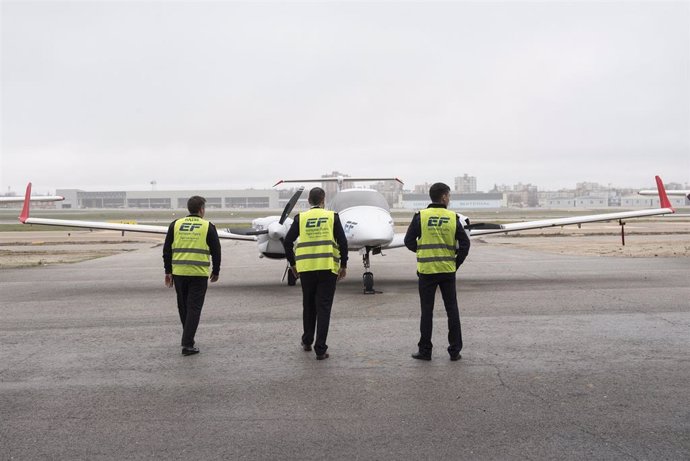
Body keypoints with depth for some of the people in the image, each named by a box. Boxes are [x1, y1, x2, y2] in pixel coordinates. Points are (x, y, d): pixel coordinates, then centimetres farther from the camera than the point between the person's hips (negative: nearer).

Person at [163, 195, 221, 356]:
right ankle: (187, 344, -5)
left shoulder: (175, 225, 8)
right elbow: (216, 251, 2)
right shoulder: (208, 227, 0)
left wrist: (168, 271, 14)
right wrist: (215, 271, 15)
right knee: (194, 308, 0)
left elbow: (167, 250, 8)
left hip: (179, 272, 3)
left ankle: (188, 338, 31)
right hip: (199, 274, -3)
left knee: (183, 307, 18)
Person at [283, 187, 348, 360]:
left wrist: (292, 263, 13)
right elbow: (343, 242, -4)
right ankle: (320, 349, 0)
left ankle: (307, 341, 31)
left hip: (306, 268, 2)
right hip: (328, 267, -2)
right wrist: (343, 265, 5)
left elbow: (287, 242, 1)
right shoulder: (332, 216, 1)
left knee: (308, 306, 19)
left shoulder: (300, 218, 4)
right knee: (324, 308, 1)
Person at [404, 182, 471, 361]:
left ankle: (425, 350, 10)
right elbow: (465, 243, -4)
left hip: (426, 270, -1)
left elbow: (409, 241, -4)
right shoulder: (453, 218, -1)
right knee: (452, 310, 10)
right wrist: (456, 263, 7)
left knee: (427, 311, 6)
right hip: (448, 271, 1)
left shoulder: (420, 216, -5)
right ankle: (455, 350, 14)